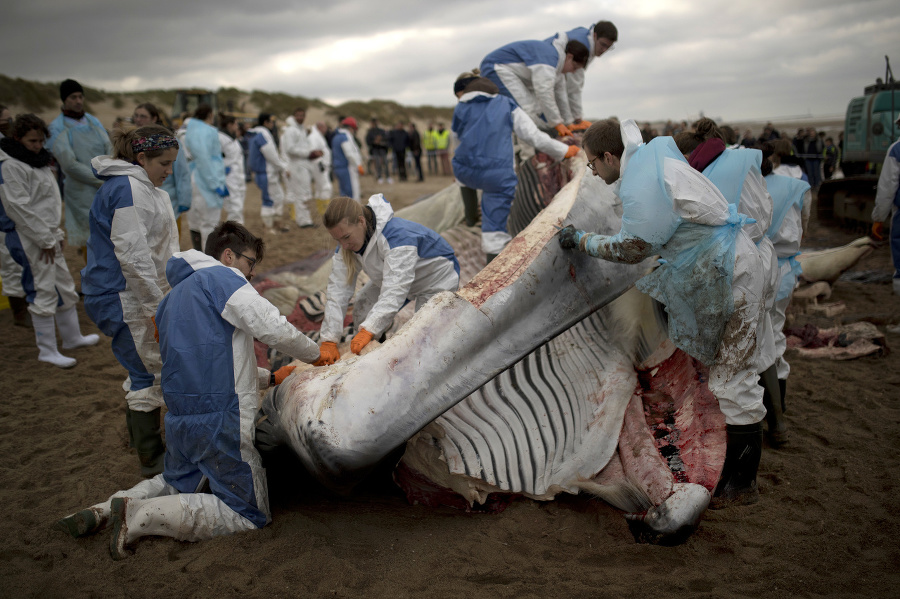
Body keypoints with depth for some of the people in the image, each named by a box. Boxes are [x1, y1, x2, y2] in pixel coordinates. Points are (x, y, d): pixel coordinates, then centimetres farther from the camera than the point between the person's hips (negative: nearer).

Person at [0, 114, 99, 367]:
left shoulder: (38, 161, 16)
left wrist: (56, 232, 14)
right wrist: (44, 238, -18)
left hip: (47, 236, 10)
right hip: (30, 240, -10)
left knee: (65, 286, 18)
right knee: (43, 292, -4)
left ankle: (72, 338, 33)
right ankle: (47, 350, 6)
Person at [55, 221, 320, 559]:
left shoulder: (174, 296, 23)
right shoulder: (221, 277, -6)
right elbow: (272, 328, -18)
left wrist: (270, 377, 27)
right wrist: (315, 354, 0)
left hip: (179, 419, 9)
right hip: (220, 420, -9)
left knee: (177, 484, 34)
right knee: (250, 516, 1)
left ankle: (105, 511, 10)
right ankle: (141, 517, -9)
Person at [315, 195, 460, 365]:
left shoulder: (397, 235, -41)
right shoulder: (347, 245, -17)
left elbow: (395, 289, -47)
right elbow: (338, 290, -21)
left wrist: (368, 330, -54)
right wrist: (329, 341, -29)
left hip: (437, 278, -6)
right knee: (362, 314, -5)